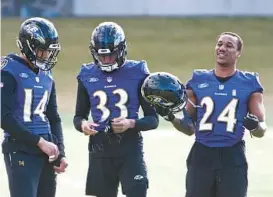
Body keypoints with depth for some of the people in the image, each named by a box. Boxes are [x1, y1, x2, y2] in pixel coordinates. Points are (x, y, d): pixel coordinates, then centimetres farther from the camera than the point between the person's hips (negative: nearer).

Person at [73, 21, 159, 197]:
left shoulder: (137, 73, -2)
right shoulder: (88, 76, 6)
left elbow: (153, 119, 0)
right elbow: (79, 115, 15)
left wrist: (131, 123, -19)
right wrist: (83, 125, -9)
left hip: (130, 146, -3)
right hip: (100, 149, 3)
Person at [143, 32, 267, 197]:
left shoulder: (249, 84, 4)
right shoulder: (198, 81, 10)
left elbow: (262, 130, 4)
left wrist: (255, 126, -20)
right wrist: (171, 117, -4)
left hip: (233, 157, -2)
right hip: (201, 155, 2)